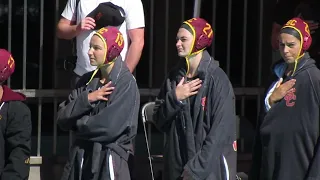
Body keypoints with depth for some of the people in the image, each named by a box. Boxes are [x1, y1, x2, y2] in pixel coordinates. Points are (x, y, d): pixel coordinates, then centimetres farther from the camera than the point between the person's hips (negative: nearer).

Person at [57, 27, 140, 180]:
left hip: (109, 161, -6)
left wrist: (78, 123, -3)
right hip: (80, 158, 6)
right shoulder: (87, 80, 11)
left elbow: (109, 126, -19)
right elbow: (62, 118, 4)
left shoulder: (125, 83, -8)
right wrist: (86, 99, -11)